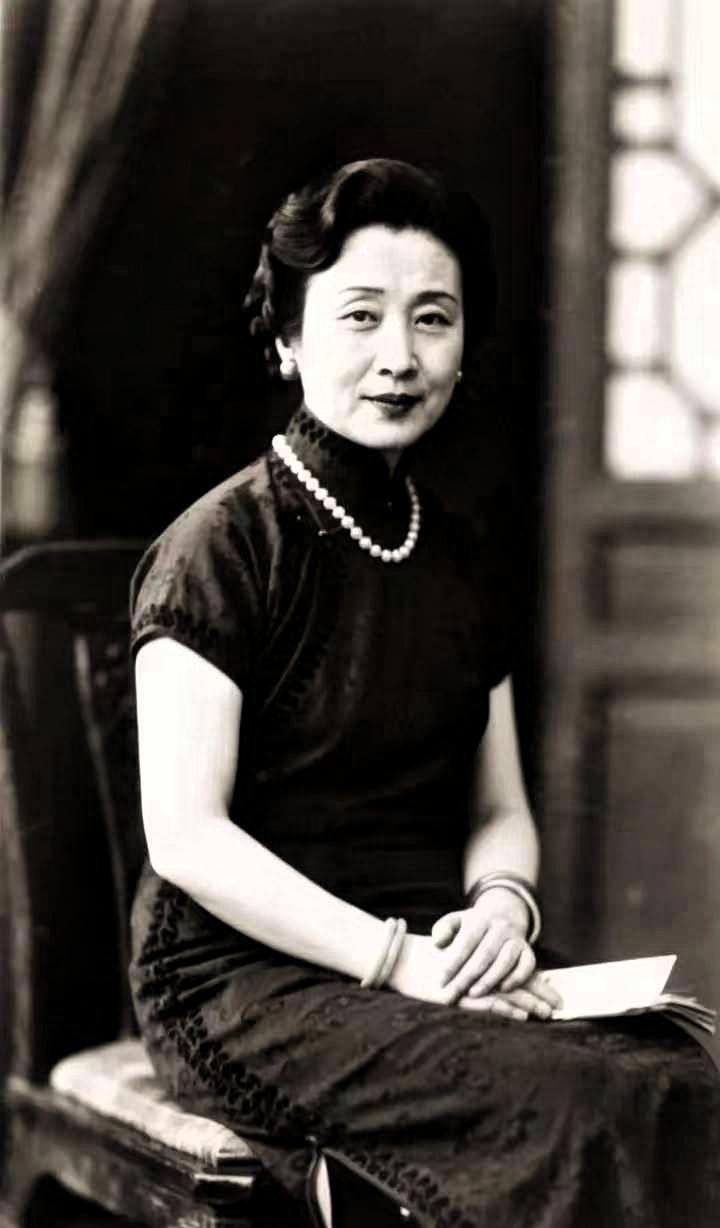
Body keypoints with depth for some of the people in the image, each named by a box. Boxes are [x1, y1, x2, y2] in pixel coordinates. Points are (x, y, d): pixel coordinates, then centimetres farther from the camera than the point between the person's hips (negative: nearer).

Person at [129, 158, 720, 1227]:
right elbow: (186, 834, -12)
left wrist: (503, 903, -5)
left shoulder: (467, 564, 15)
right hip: (247, 976, -6)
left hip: (442, 960, 6)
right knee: (581, 1107, -30)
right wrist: (394, 958, -19)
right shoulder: (221, 548, -6)